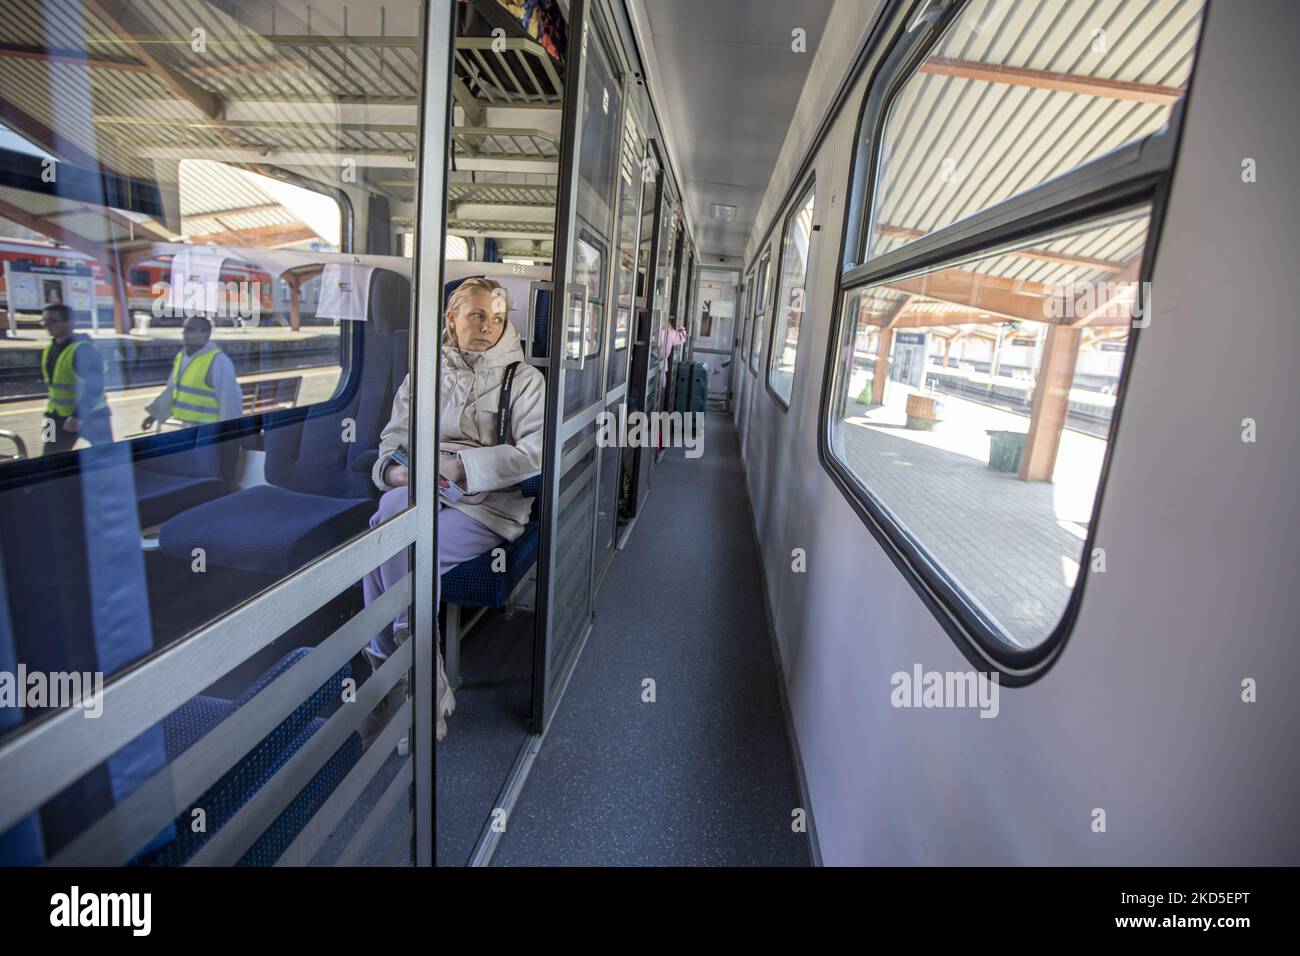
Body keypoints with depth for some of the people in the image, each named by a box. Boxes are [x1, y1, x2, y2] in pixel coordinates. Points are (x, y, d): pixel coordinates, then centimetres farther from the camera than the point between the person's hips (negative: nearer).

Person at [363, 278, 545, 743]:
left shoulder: (523, 378, 6)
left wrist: (459, 465, -16)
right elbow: (392, 441, 16)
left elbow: (536, 452, -9)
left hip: (487, 502, -3)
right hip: (421, 496, 4)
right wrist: (397, 470, -9)